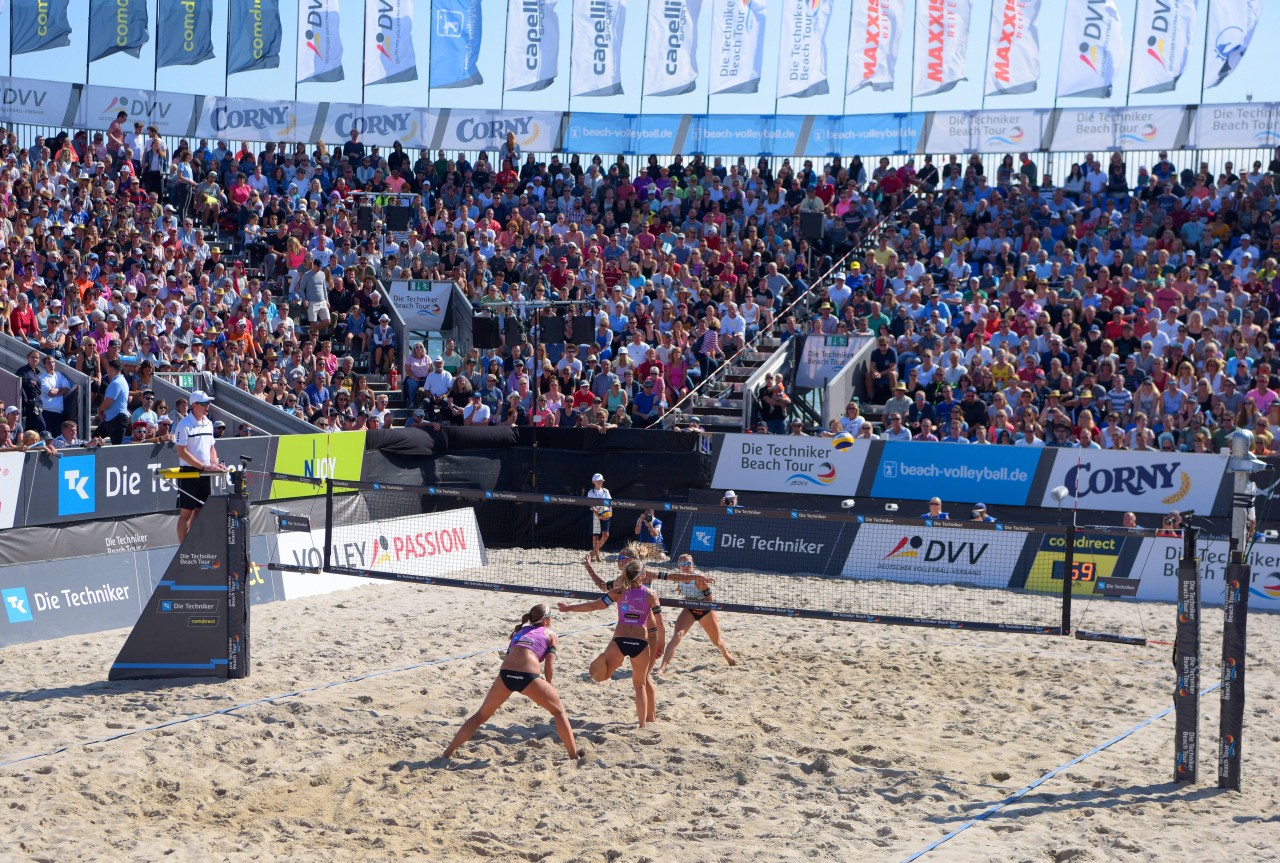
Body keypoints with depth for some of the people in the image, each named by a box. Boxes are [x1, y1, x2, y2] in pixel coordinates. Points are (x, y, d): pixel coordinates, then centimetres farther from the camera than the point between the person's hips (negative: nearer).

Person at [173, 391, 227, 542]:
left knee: (199, 511, 9)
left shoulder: (208, 423, 10)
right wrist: (204, 466, -19)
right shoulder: (184, 425, -12)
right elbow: (182, 452, -16)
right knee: (186, 513, -2)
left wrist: (215, 464, 1)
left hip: (205, 474, 7)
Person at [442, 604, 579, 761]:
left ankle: (448, 752, 21)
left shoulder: (520, 631, 33)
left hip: (505, 674, 4)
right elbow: (549, 665, 10)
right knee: (559, 712, 17)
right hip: (528, 676, -4)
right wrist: (548, 685, 23)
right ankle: (574, 757, 11)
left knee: (481, 715, 21)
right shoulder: (551, 634, 20)